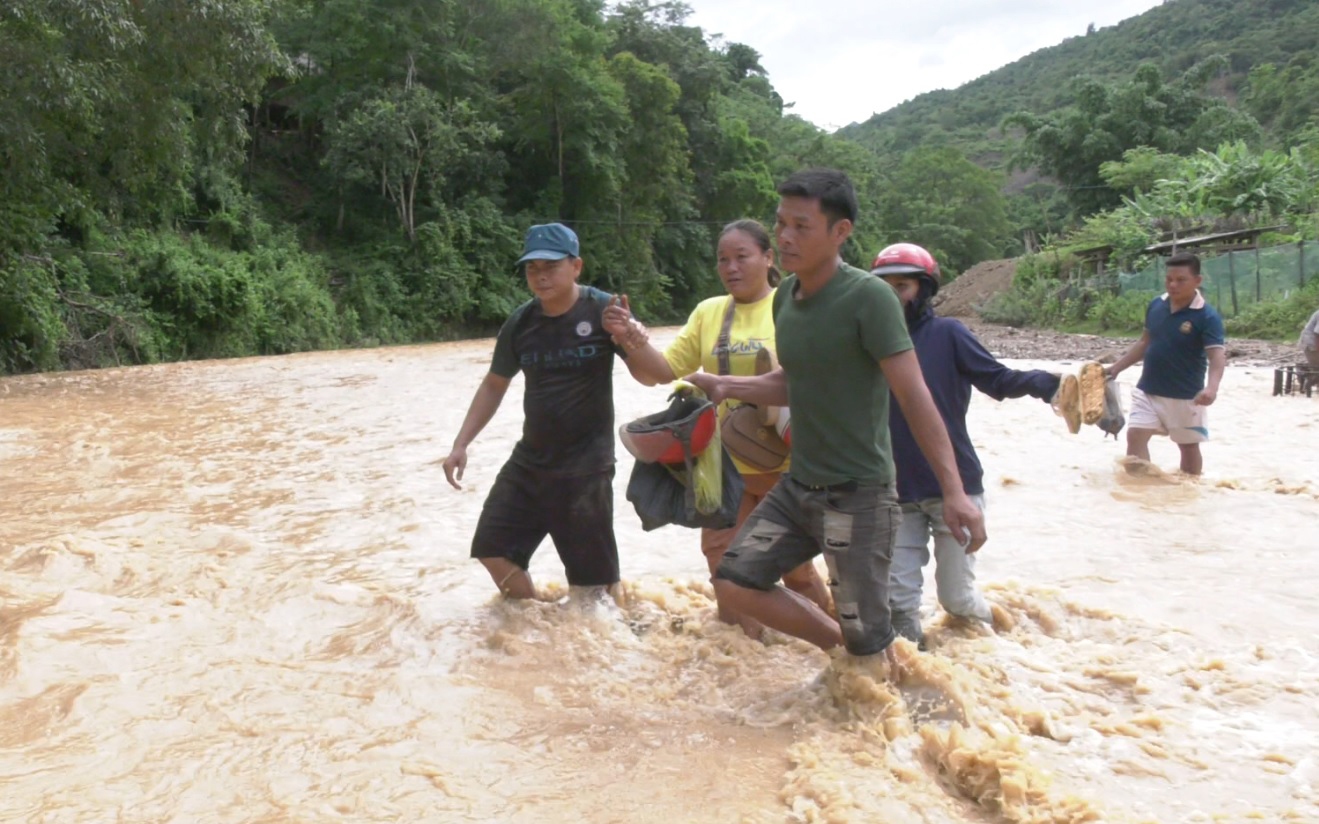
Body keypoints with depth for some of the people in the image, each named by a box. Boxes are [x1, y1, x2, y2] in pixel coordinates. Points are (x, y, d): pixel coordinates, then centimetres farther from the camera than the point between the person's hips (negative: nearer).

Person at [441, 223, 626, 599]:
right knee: (493, 548, 9)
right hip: (529, 460, 6)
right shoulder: (520, 322, 2)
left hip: (586, 464, -5)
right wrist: (461, 444, 7)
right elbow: (494, 385, 14)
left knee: (594, 577, -1)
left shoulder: (603, 311, -11)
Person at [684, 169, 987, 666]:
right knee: (734, 583, 7)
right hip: (797, 487, 7)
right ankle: (839, 644, 24)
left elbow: (914, 396, -21)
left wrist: (953, 490, -27)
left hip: (858, 497, -7)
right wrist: (727, 386, 9)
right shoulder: (786, 296, 5)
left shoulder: (868, 298, -17)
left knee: (867, 644, -1)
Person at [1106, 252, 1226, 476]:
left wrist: (1211, 387, -42)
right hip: (1148, 390, 4)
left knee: (1189, 446, 11)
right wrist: (1117, 367, 9)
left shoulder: (1207, 316, -16)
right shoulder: (1156, 305, 1)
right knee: (1135, 436, -6)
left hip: (1186, 396, -4)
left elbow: (1217, 356, -24)